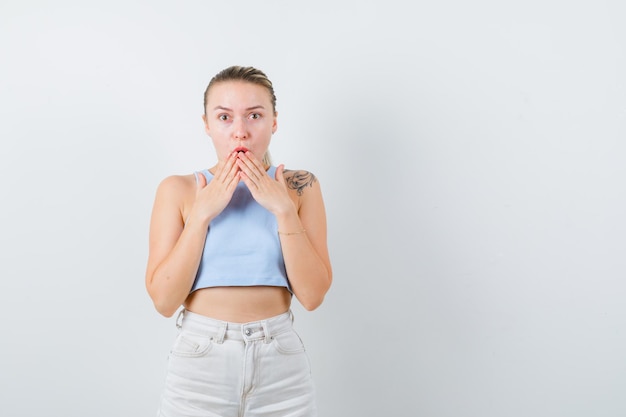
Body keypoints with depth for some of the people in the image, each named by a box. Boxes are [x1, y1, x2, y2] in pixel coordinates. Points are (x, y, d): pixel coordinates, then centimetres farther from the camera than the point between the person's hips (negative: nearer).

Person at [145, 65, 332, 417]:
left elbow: (313, 295, -8)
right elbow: (164, 300, -9)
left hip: (281, 365, 1)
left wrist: (284, 210, -16)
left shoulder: (300, 187, -2)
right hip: (199, 364, 0)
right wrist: (202, 213, -15)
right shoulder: (178, 190, -2)